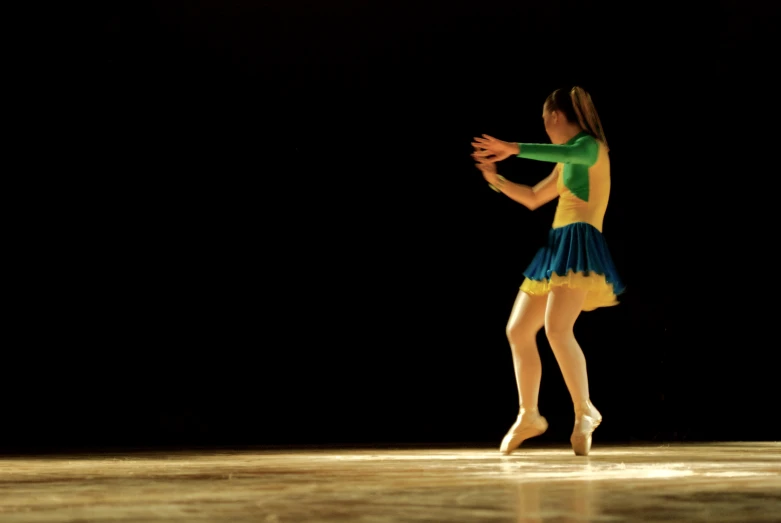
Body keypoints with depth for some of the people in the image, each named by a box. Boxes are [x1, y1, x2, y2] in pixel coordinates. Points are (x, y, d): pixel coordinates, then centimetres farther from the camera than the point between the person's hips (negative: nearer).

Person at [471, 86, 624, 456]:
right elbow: (533, 198, 33)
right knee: (518, 331, 8)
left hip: (579, 245, -10)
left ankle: (585, 411, -16)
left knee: (556, 329, -26)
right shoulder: (569, 161, 24)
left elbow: (564, 152, -29)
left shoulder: (589, 146, -3)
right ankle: (529, 416, 18)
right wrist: (495, 180, 23)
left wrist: (514, 148, -29)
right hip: (557, 247, 10)